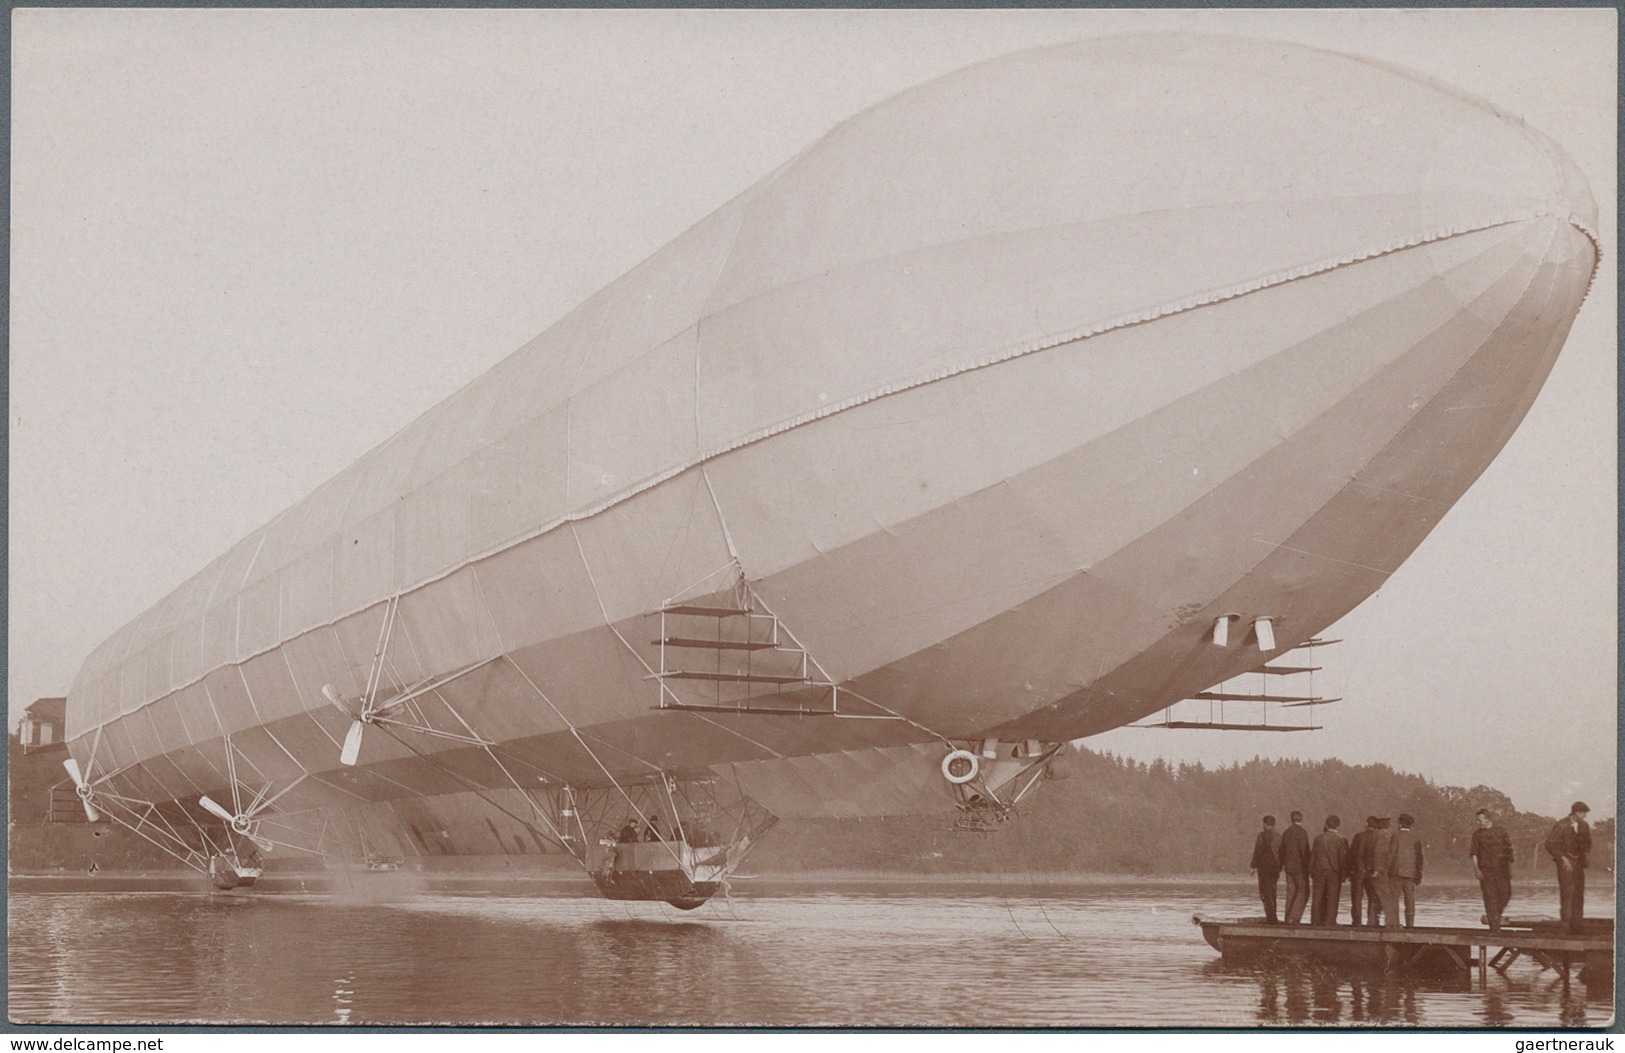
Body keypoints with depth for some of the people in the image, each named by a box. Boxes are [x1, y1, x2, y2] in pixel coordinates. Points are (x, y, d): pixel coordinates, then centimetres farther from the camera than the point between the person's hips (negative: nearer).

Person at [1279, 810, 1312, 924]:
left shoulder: (1286, 832, 9)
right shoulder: (1302, 832, -12)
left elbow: (1282, 850, 14)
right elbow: (1304, 851, -16)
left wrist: (1281, 865, 22)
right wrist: (1308, 866, -10)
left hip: (1288, 866, 7)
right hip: (1300, 866, -7)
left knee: (1291, 891, 11)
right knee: (1303, 892, -2)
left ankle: (1288, 918, 11)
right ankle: (1293, 918, -11)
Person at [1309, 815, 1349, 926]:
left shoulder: (1318, 838, 1)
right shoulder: (1340, 840, -6)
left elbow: (1313, 856, 3)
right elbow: (1343, 859, -5)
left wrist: (1311, 873, 10)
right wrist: (1343, 874, 2)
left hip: (1319, 871, 2)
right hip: (1334, 872, -2)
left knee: (1318, 898, 7)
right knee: (1332, 898, 3)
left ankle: (1315, 921, 7)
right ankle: (1329, 922, -1)